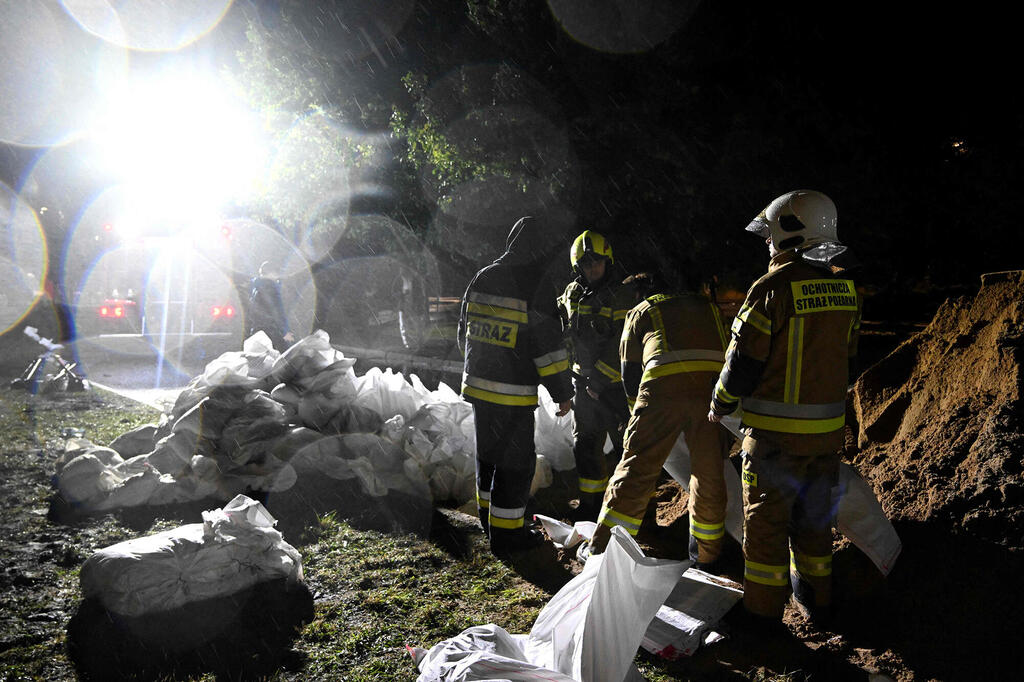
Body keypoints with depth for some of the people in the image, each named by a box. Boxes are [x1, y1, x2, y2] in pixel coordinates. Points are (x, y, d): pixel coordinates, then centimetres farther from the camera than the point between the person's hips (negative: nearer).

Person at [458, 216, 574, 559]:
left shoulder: (480, 280, 5)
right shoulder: (536, 293, -16)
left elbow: (464, 333, 15)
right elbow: (549, 350, -14)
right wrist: (563, 393, -4)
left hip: (477, 384, 7)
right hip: (513, 394, -7)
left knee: (488, 452, 21)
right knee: (516, 460, 5)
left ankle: (489, 515, 37)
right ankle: (505, 533, 12)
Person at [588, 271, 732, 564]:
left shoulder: (641, 311, 24)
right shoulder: (708, 305, 33)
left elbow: (630, 373, 21)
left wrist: (639, 410, 35)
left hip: (664, 386, -2)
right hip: (713, 387, 3)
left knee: (635, 471, 4)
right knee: (709, 476, 14)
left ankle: (601, 551, 9)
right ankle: (706, 556, 28)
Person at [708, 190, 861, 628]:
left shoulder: (774, 288, -17)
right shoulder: (844, 287, 5)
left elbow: (744, 361, -14)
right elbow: (847, 357, 14)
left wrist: (720, 405, 1)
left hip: (776, 428, -7)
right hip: (828, 427, 7)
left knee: (766, 517, 6)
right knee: (813, 513, 20)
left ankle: (763, 608, 15)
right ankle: (815, 598, 34)